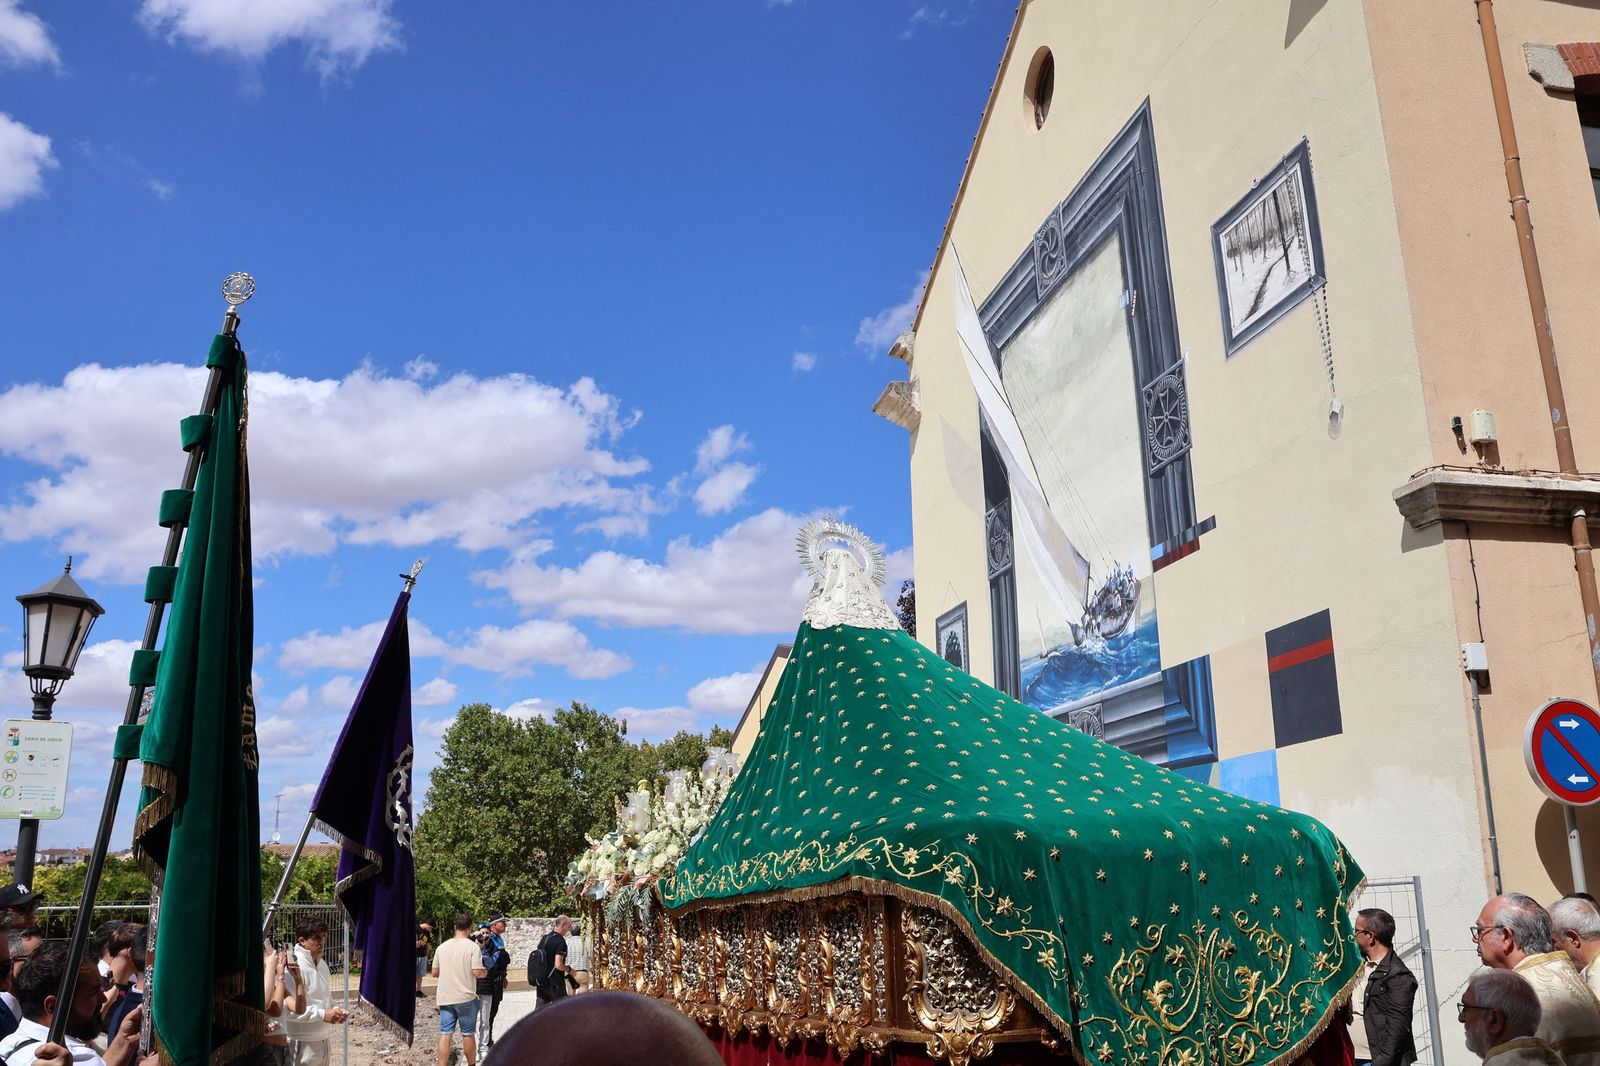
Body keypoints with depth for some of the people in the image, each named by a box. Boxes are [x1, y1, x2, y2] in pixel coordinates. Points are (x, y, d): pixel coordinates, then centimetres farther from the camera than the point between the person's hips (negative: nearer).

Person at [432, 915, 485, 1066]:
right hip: (466, 998, -4)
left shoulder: (442, 947, 4)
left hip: (445, 998, 4)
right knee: (468, 1034, 9)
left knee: (445, 1034, 5)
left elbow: (435, 972, 11)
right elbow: (477, 973, -16)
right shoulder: (472, 946, -11)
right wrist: (486, 972, 5)